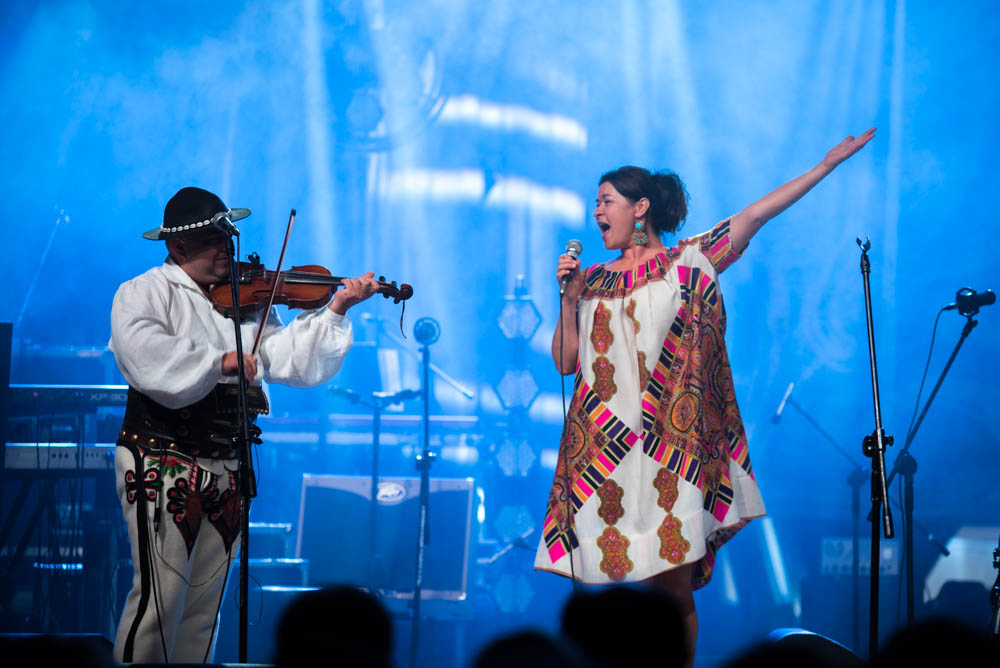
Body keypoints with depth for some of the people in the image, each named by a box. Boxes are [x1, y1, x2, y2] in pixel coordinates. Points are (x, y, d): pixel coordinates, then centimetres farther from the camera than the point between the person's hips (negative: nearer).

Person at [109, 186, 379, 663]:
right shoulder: (143, 294, -4)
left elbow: (287, 359, 2)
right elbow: (148, 360, -23)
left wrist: (336, 310, -8)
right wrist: (220, 361, -27)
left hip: (226, 471, 6)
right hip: (162, 463, -6)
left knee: (205, 604, 9)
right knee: (160, 596, -10)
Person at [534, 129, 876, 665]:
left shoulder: (688, 263, 8)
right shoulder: (593, 281, 16)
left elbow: (755, 215, 4)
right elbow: (565, 361, 14)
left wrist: (828, 163, 1)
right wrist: (569, 299, 3)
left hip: (672, 441, -2)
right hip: (605, 440, 2)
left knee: (673, 585, -5)